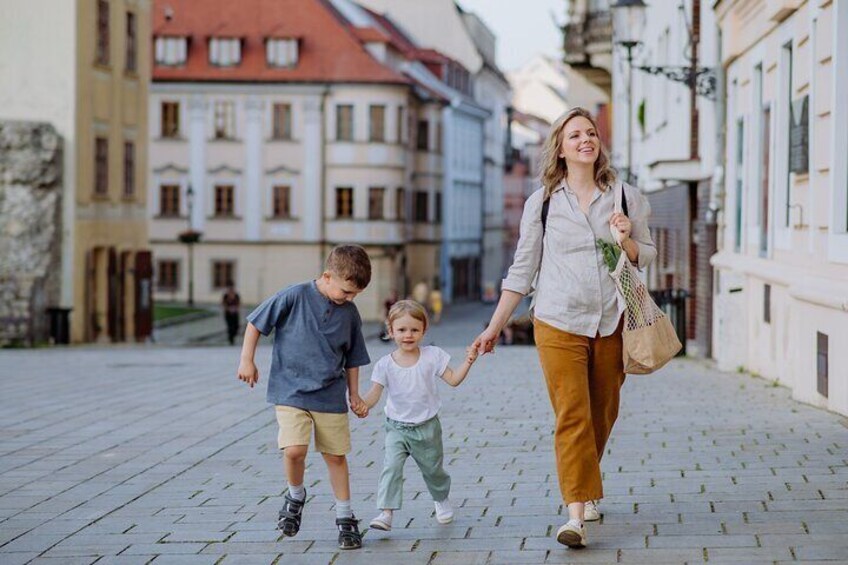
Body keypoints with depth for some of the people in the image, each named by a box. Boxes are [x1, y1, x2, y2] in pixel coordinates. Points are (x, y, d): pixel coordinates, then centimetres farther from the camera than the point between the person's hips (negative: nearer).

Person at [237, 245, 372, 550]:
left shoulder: (350, 314, 2)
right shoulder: (295, 296, -11)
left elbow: (352, 359, 14)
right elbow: (255, 322, -2)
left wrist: (354, 394, 11)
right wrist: (247, 360, -3)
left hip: (330, 396, 3)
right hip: (292, 391, -3)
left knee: (336, 456, 6)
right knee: (294, 450, -18)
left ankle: (345, 518, 20)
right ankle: (295, 496, 12)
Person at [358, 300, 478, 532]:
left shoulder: (432, 356, -6)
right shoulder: (385, 364, -9)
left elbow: (453, 380, -4)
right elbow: (375, 393, -16)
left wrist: (468, 362, -19)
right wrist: (363, 404, -37)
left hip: (427, 427, 1)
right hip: (397, 427, -1)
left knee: (433, 469, 18)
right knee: (391, 466, -21)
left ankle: (442, 500, 48)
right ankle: (386, 513, -25)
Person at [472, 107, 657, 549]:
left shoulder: (626, 197, 6)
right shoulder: (542, 202, 4)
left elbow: (646, 257, 12)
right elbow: (523, 268, 8)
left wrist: (626, 241, -10)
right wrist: (496, 326, 7)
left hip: (612, 324, 2)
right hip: (559, 324, -2)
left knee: (602, 414, 10)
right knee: (572, 416, -11)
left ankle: (586, 493, 32)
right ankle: (576, 514, -15)